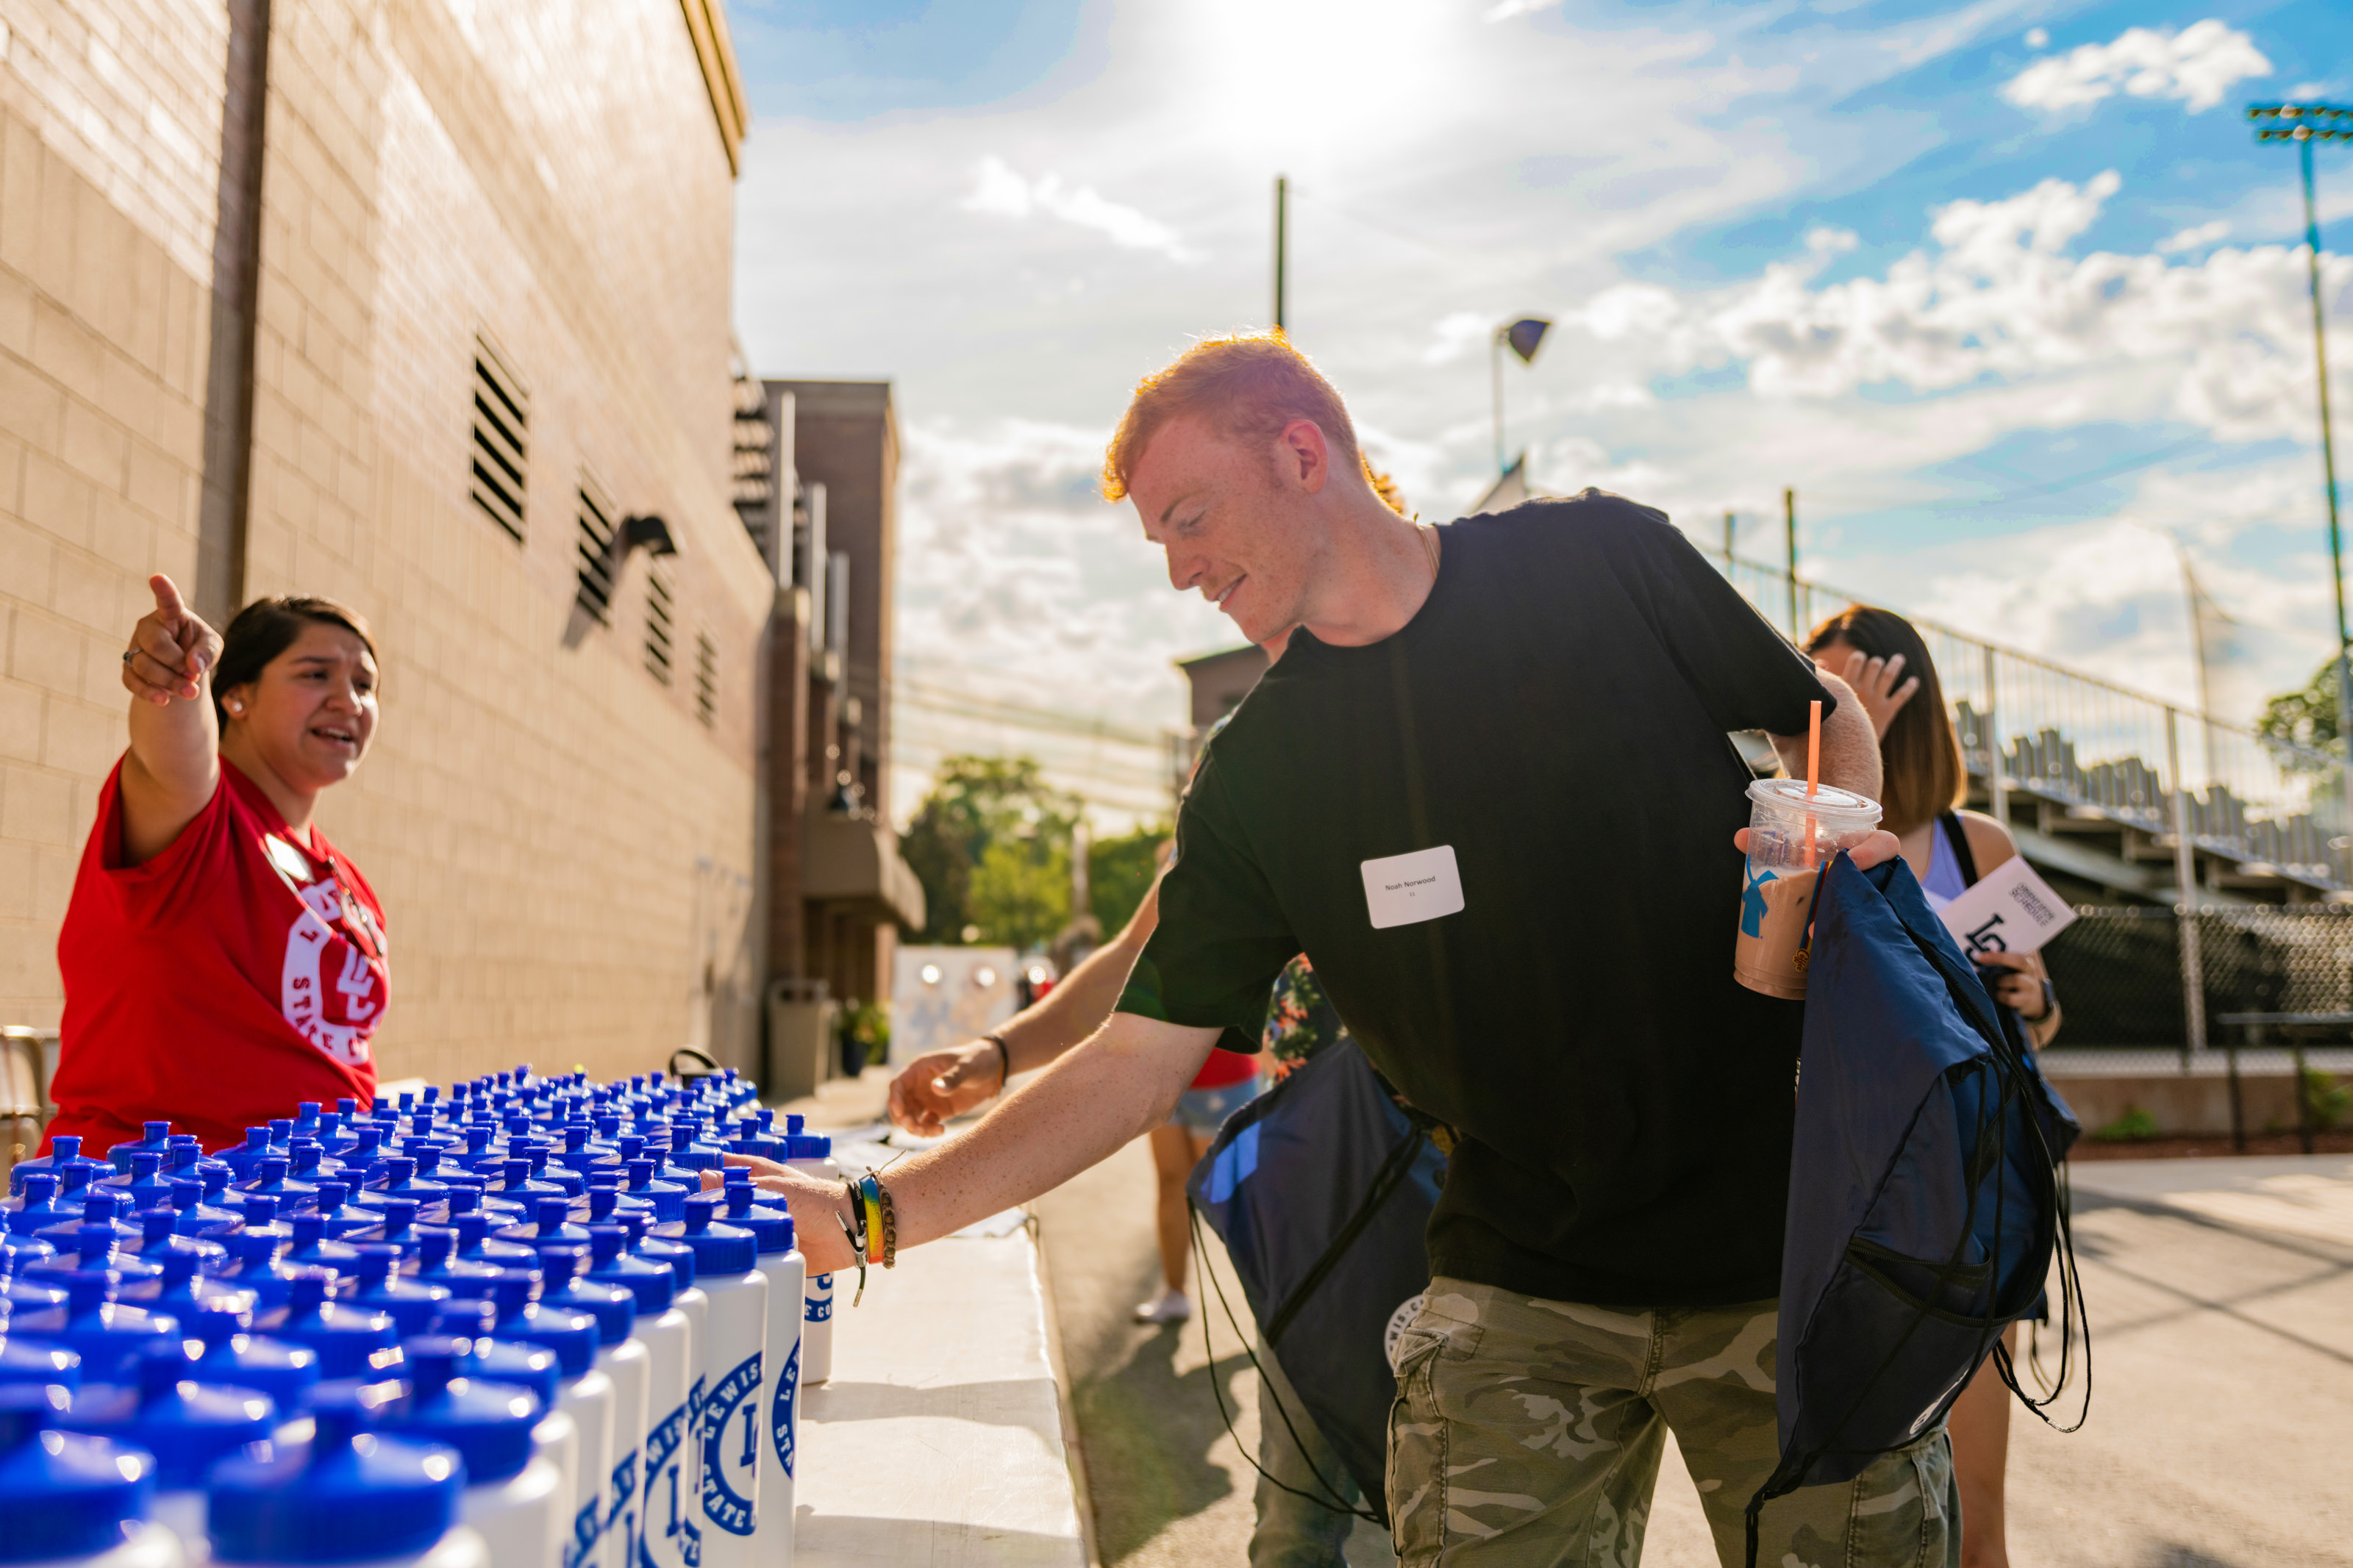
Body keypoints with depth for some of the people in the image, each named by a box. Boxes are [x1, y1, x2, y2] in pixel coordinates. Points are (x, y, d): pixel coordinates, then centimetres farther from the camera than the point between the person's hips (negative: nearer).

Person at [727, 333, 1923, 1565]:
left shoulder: (1600, 560, -3)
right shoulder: (1255, 778, 0)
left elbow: (1825, 717, 11)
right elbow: (1140, 1059, -2)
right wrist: (875, 1217, -10)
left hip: (1785, 1233, 0)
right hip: (1519, 1291, 1)